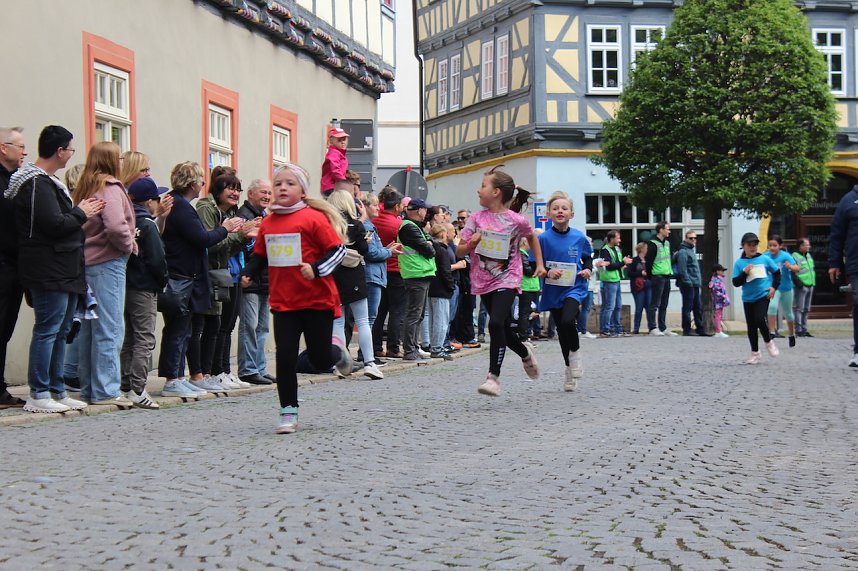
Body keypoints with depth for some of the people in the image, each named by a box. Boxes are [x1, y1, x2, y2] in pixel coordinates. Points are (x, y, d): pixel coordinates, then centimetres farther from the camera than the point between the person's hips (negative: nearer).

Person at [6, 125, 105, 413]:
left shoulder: (48, 181, 19)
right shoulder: (37, 183, -15)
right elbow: (54, 224, -23)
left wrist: (81, 211, 4)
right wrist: (81, 213, -8)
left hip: (64, 270, 11)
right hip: (49, 271, -11)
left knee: (60, 331, 14)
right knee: (47, 330, -7)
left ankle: (56, 391, 20)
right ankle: (38, 395, -1)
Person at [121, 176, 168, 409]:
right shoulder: (147, 224, -12)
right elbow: (156, 259, -17)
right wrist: (163, 281, -2)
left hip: (125, 285, 7)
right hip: (144, 289, -7)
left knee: (128, 339, 15)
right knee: (144, 339, -6)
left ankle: (125, 387, 18)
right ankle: (137, 389, -12)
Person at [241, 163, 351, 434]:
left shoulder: (313, 218, -10)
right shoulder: (268, 223, 5)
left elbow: (338, 249, -10)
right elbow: (259, 255, 17)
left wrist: (316, 269, -24)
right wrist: (248, 273, -1)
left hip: (318, 300, -3)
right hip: (283, 302, 3)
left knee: (320, 360, 4)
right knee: (285, 357, -2)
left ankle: (336, 349, 40)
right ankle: (289, 412, 11)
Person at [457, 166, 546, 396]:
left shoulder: (516, 220, -7)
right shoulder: (476, 219, -1)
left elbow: (532, 237, 14)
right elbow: (459, 251, 1)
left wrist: (540, 264, 11)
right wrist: (471, 243, -19)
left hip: (507, 280, -4)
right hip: (484, 282, 4)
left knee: (496, 323, -24)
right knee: (504, 330, 13)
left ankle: (493, 376, -19)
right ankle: (526, 353, 44)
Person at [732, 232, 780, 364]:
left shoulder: (764, 259, 0)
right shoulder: (739, 263, 0)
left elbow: (777, 273, 12)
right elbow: (736, 283, -3)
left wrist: (774, 287, 1)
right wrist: (745, 273, -17)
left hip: (763, 295, -2)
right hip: (748, 298, 2)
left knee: (760, 320, -20)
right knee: (751, 326, 7)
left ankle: (768, 342, 8)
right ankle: (755, 353, 21)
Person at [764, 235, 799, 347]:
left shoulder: (785, 256, -17)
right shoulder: (765, 256, -8)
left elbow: (797, 268, -26)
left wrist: (790, 267, -46)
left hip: (786, 288, -1)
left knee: (787, 313, 14)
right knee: (772, 306, -27)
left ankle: (792, 335, 36)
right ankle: (772, 332, -22)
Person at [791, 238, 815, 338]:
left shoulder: (809, 256, 17)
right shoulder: (794, 257, -11)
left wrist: (814, 282, 19)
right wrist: (798, 283, -23)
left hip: (810, 286, 9)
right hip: (801, 287, -9)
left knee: (806, 309, 11)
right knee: (799, 309, -8)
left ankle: (804, 329, 16)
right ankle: (798, 330, -8)